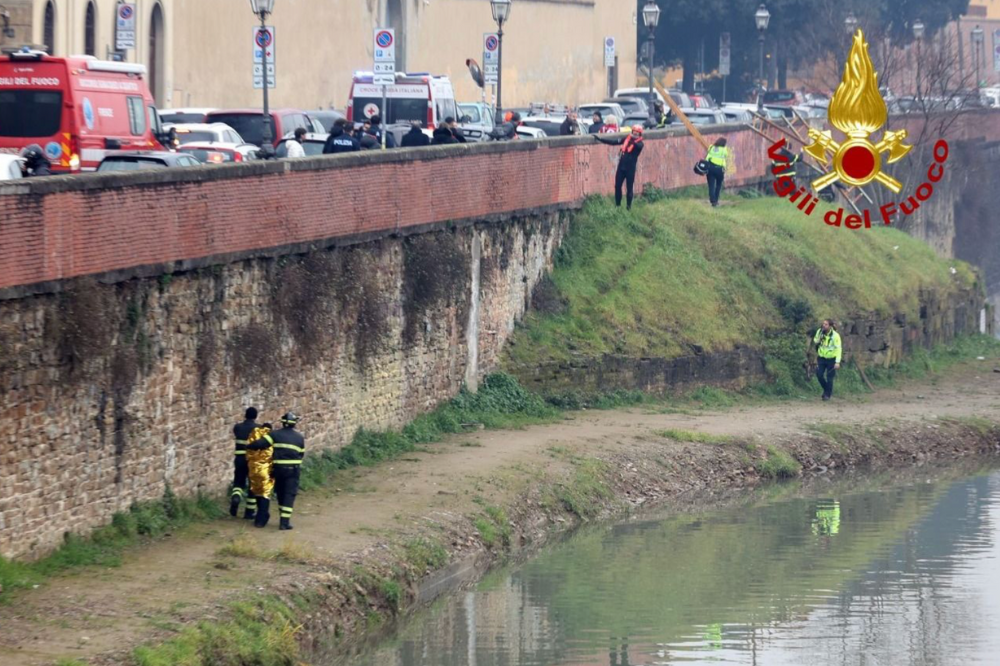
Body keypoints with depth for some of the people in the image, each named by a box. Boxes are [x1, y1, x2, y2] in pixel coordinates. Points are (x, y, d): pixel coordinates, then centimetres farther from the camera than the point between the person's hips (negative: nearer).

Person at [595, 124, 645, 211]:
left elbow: (637, 146, -33)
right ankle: (617, 205, 19)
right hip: (621, 166, 4)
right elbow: (614, 141, 9)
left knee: (629, 188, 1)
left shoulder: (639, 144, -10)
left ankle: (628, 206, 14)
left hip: (630, 168, -4)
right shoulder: (627, 138, 4)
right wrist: (600, 138, 8)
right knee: (617, 186, 6)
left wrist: (633, 142, -56)